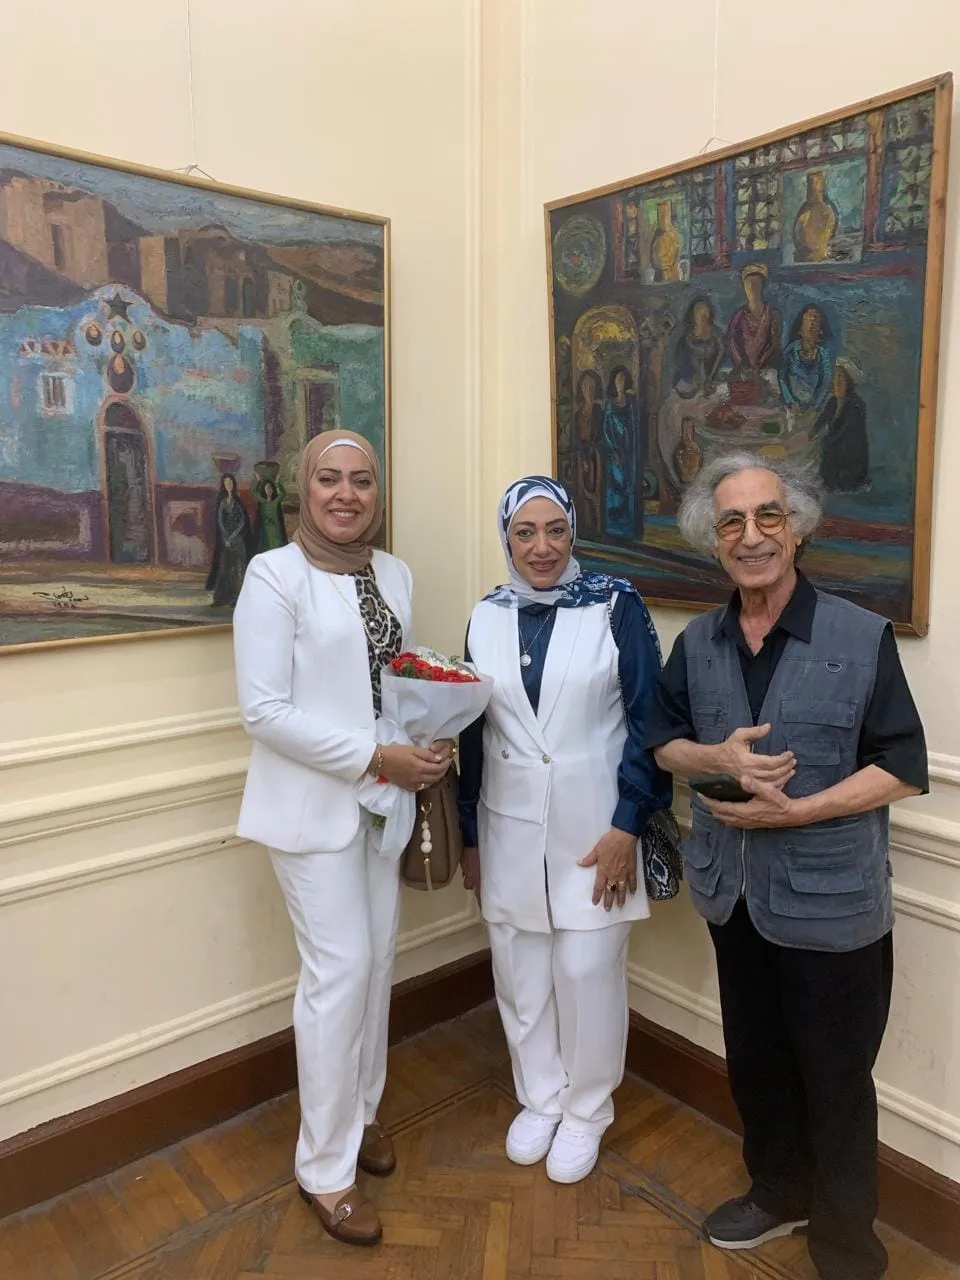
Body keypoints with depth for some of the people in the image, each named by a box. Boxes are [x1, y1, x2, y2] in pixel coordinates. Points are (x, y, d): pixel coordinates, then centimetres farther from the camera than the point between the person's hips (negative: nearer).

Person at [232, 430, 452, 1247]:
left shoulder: (394, 574, 7)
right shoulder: (274, 575, -12)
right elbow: (264, 711, -18)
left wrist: (430, 741, -5)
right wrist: (374, 757, -20)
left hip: (384, 796, 6)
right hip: (314, 803, -6)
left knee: (378, 961, 15)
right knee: (340, 971, -1)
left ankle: (360, 1113, 37)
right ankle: (325, 1167, 19)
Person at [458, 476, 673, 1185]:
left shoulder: (616, 605, -8)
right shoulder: (487, 617, 3)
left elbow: (648, 719, -7)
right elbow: (471, 730, 8)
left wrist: (627, 826, -12)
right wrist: (468, 835, 10)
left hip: (593, 825, -3)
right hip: (510, 826, 3)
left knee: (587, 970, 5)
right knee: (520, 971, 14)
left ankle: (586, 1110, 32)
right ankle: (539, 1097, 38)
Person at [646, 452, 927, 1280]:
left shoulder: (863, 637, -14)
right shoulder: (698, 644, 0)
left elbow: (904, 770, -12)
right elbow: (663, 741, 7)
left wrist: (796, 810, -23)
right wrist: (716, 758, -15)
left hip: (832, 902, -4)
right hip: (733, 892, 5)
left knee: (836, 1080, 13)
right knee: (755, 1061, 23)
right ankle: (779, 1194, 49)